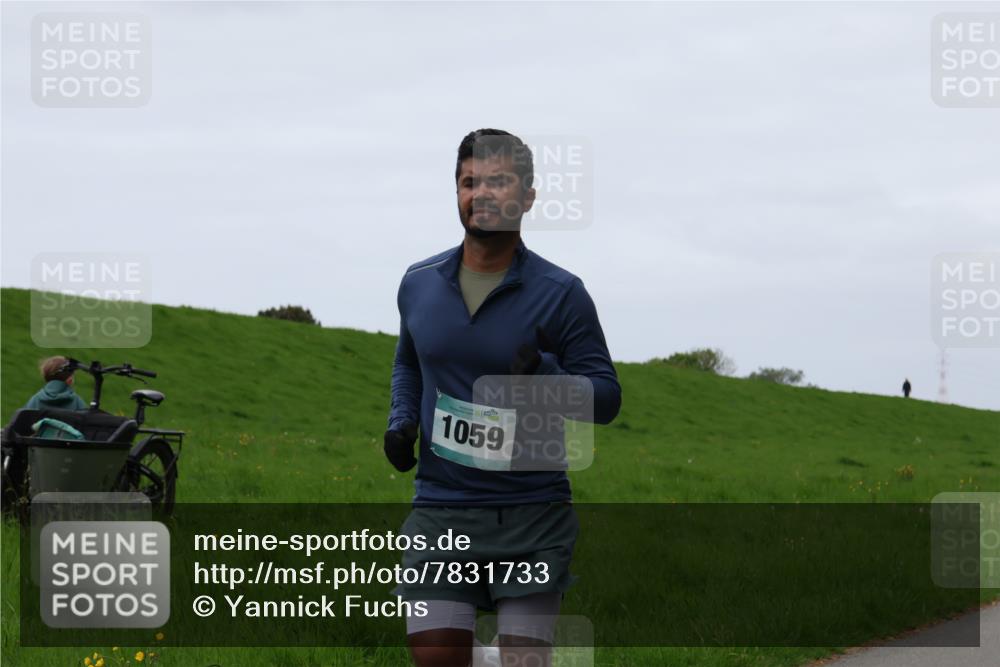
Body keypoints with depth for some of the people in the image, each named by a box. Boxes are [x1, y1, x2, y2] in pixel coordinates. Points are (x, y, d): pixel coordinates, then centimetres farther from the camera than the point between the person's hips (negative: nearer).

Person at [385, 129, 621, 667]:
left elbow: (607, 396, -4)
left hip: (532, 517, -3)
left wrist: (547, 375, -23)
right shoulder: (419, 284, 8)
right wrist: (401, 421, 9)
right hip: (440, 510, 3)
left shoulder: (560, 293, -4)